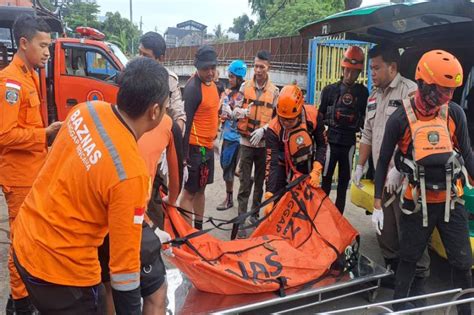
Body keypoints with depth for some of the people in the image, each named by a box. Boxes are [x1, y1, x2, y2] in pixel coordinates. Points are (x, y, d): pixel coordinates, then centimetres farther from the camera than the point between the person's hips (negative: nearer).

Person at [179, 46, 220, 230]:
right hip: (195, 147, -9)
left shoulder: (211, 82, 9)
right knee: (190, 191, -3)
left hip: (207, 145, 9)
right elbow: (185, 122, -21)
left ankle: (198, 228, 29)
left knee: (201, 189, 17)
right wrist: (184, 154, -22)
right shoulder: (193, 88, -19)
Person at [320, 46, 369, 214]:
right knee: (325, 180, 1)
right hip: (331, 141, -2)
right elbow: (319, 116, 4)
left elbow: (366, 120, 9)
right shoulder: (330, 90, 0)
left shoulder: (363, 93, 4)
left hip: (349, 143, 2)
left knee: (344, 182, 10)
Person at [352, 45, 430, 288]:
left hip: (403, 177, -8)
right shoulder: (374, 96, 16)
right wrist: (360, 166, 18)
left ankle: (418, 277, 15)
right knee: (384, 228, 15)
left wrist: (399, 169, -22)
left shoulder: (410, 91, -10)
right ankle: (392, 267, 30)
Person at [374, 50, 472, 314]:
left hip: (452, 201, 2)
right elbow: (384, 161, -5)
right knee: (410, 257, 14)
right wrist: (378, 204, -3)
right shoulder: (401, 119, -12)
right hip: (417, 203, -2)